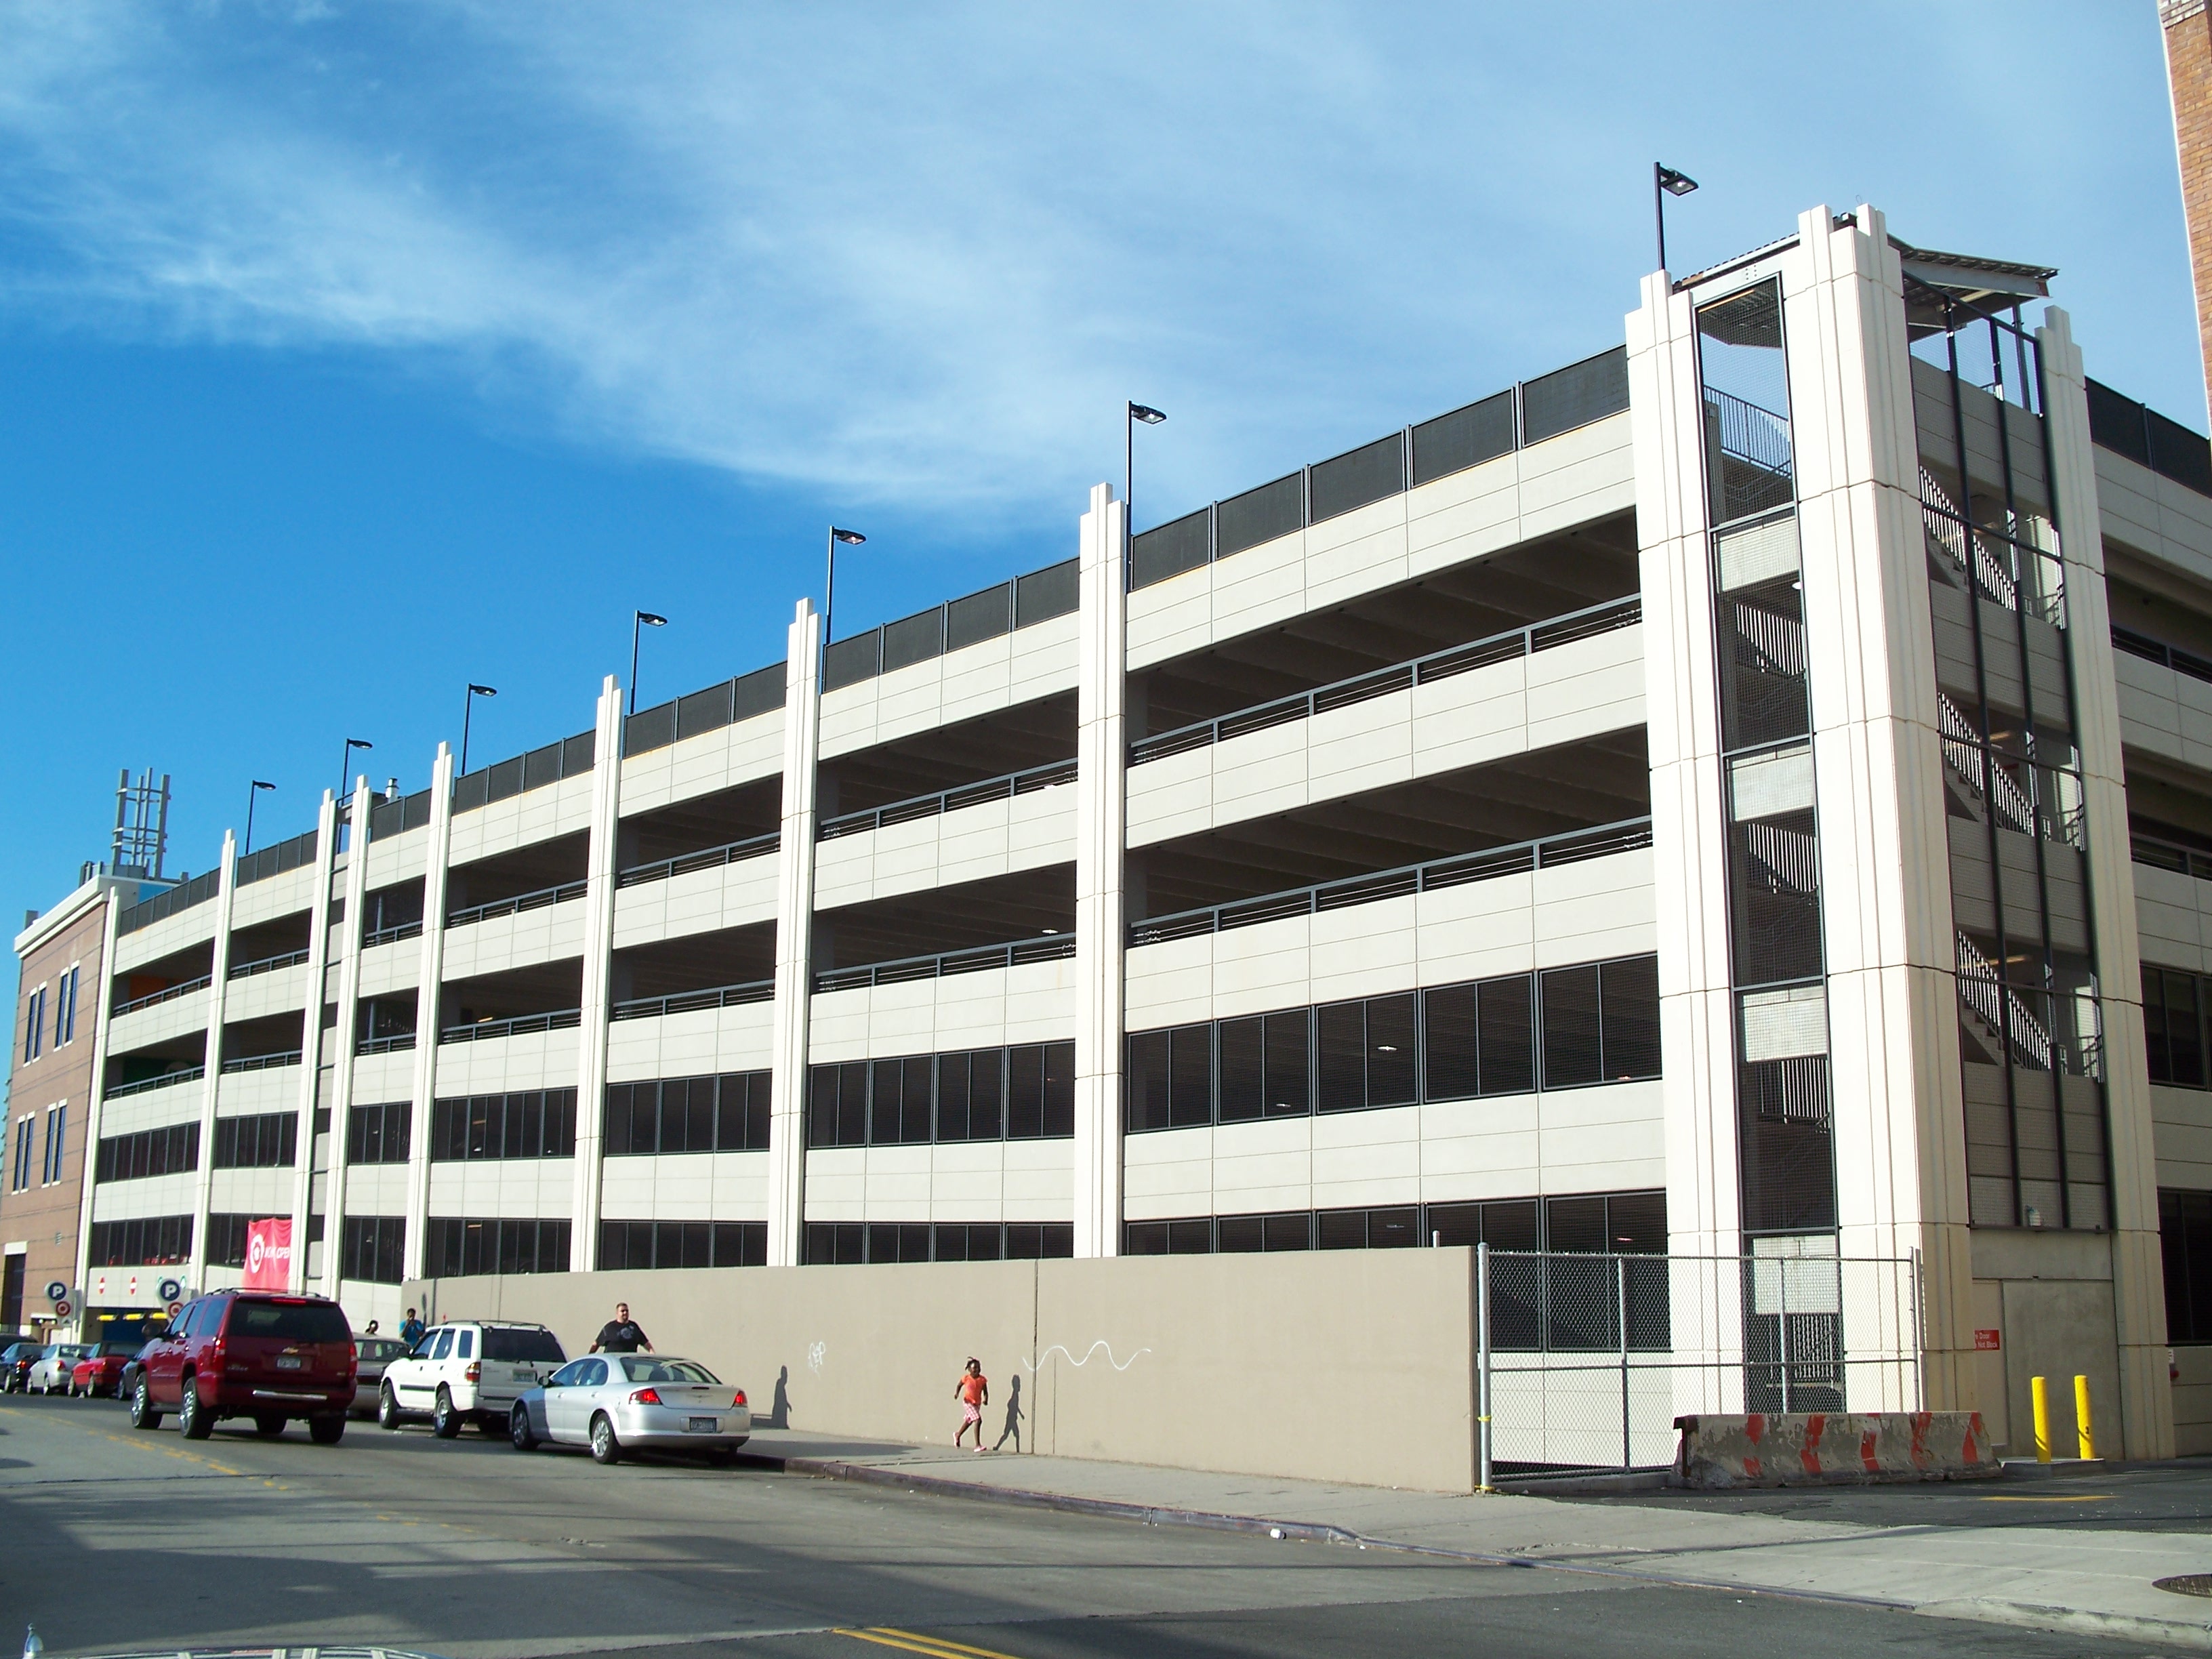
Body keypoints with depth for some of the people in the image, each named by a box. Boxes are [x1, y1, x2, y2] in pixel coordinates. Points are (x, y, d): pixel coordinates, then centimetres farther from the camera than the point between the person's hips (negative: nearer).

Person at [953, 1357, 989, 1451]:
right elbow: (959, 1385, 10)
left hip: (977, 1403, 5)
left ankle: (958, 1436, 53)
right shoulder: (966, 1378, -9)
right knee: (978, 1420, -21)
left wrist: (986, 1399, -19)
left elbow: (985, 1392, 1)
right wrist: (957, 1393, -7)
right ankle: (977, 1445, -20)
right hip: (968, 1402, -5)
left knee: (968, 1421, 24)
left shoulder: (983, 1380, -4)